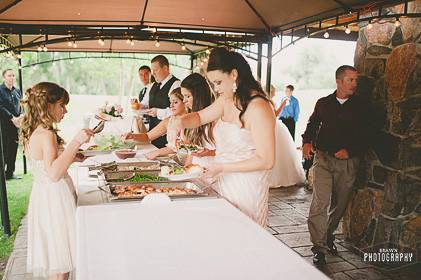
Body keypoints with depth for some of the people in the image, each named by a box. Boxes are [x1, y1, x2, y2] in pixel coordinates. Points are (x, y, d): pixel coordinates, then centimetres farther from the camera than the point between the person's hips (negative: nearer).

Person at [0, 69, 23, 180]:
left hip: (15, 125, 5)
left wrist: (20, 117, -4)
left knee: (13, 149, 7)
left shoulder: (17, 91, 15)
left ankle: (10, 173, 15)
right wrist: (12, 118, -16)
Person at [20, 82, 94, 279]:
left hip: (43, 194, 9)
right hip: (55, 198, -9)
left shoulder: (32, 133, 8)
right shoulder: (46, 134, -21)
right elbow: (54, 173, -34)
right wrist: (76, 142, -35)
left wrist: (70, 157, 15)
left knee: (56, 260, 21)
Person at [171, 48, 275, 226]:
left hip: (246, 188, -7)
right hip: (223, 182, 7)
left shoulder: (258, 107, -19)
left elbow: (266, 161, -20)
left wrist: (222, 167, -21)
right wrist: (180, 122, -4)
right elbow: (200, 117, 18)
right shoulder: (226, 100, 4)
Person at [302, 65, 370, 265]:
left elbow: (365, 136, 1)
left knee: (339, 204, 13)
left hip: (348, 162, 1)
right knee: (320, 203, -10)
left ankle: (328, 235, 36)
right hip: (323, 158, -1)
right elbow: (312, 124, 17)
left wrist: (350, 151, -13)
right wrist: (307, 142, -1)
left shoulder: (360, 106, 2)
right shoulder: (323, 103, 6)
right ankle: (319, 247, -2)